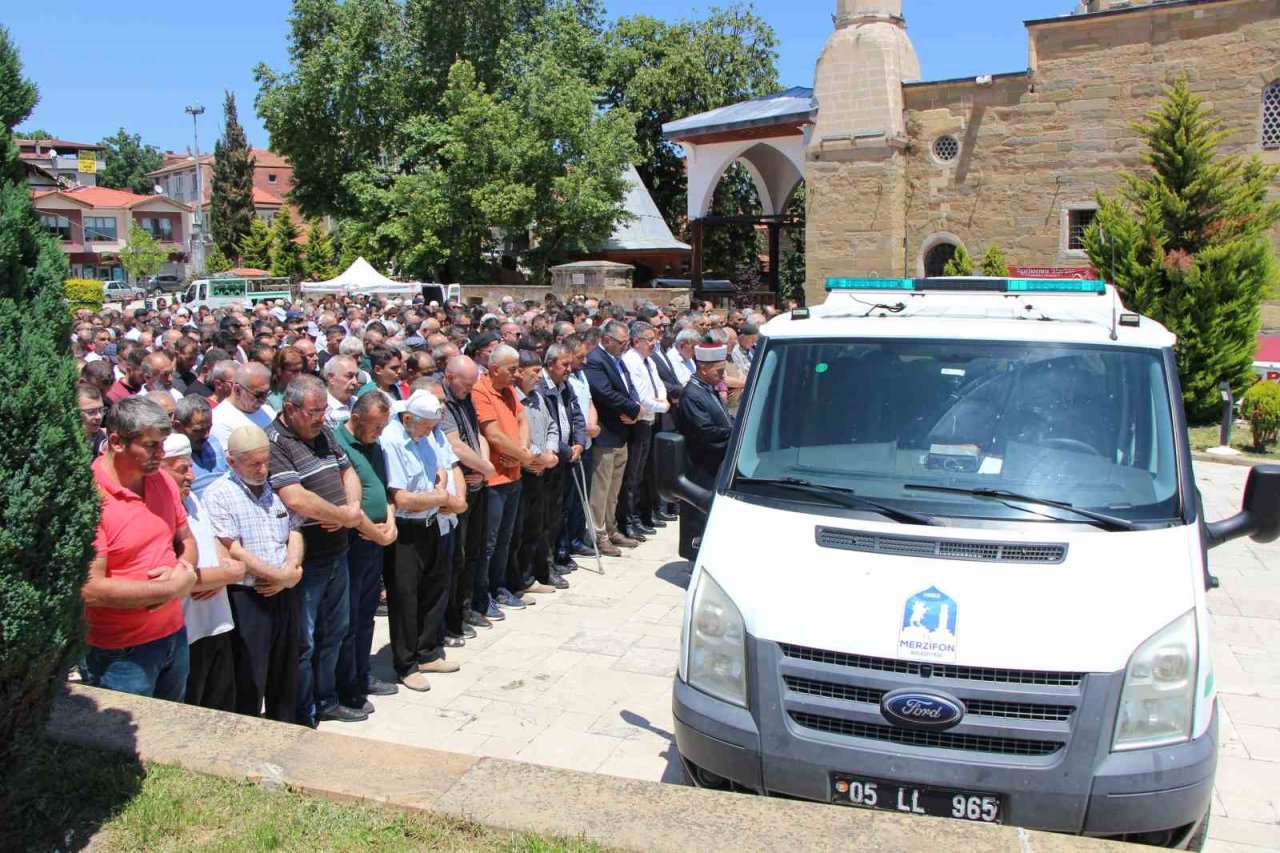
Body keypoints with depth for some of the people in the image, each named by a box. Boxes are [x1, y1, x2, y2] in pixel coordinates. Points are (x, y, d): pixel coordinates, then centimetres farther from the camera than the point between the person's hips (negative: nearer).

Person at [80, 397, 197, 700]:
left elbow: (186, 541, 14)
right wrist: (174, 587, -18)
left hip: (174, 636, 7)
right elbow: (92, 590, -23)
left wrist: (183, 569, -9)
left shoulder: (162, 481, 3)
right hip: (120, 653, -6)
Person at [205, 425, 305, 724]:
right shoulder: (219, 495, -10)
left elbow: (294, 531, 11)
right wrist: (282, 576, -12)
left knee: (285, 673, 16)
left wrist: (292, 570, -7)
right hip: (247, 598, -6)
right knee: (249, 680, 3)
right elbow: (235, 552, -15)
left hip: (285, 594, 6)